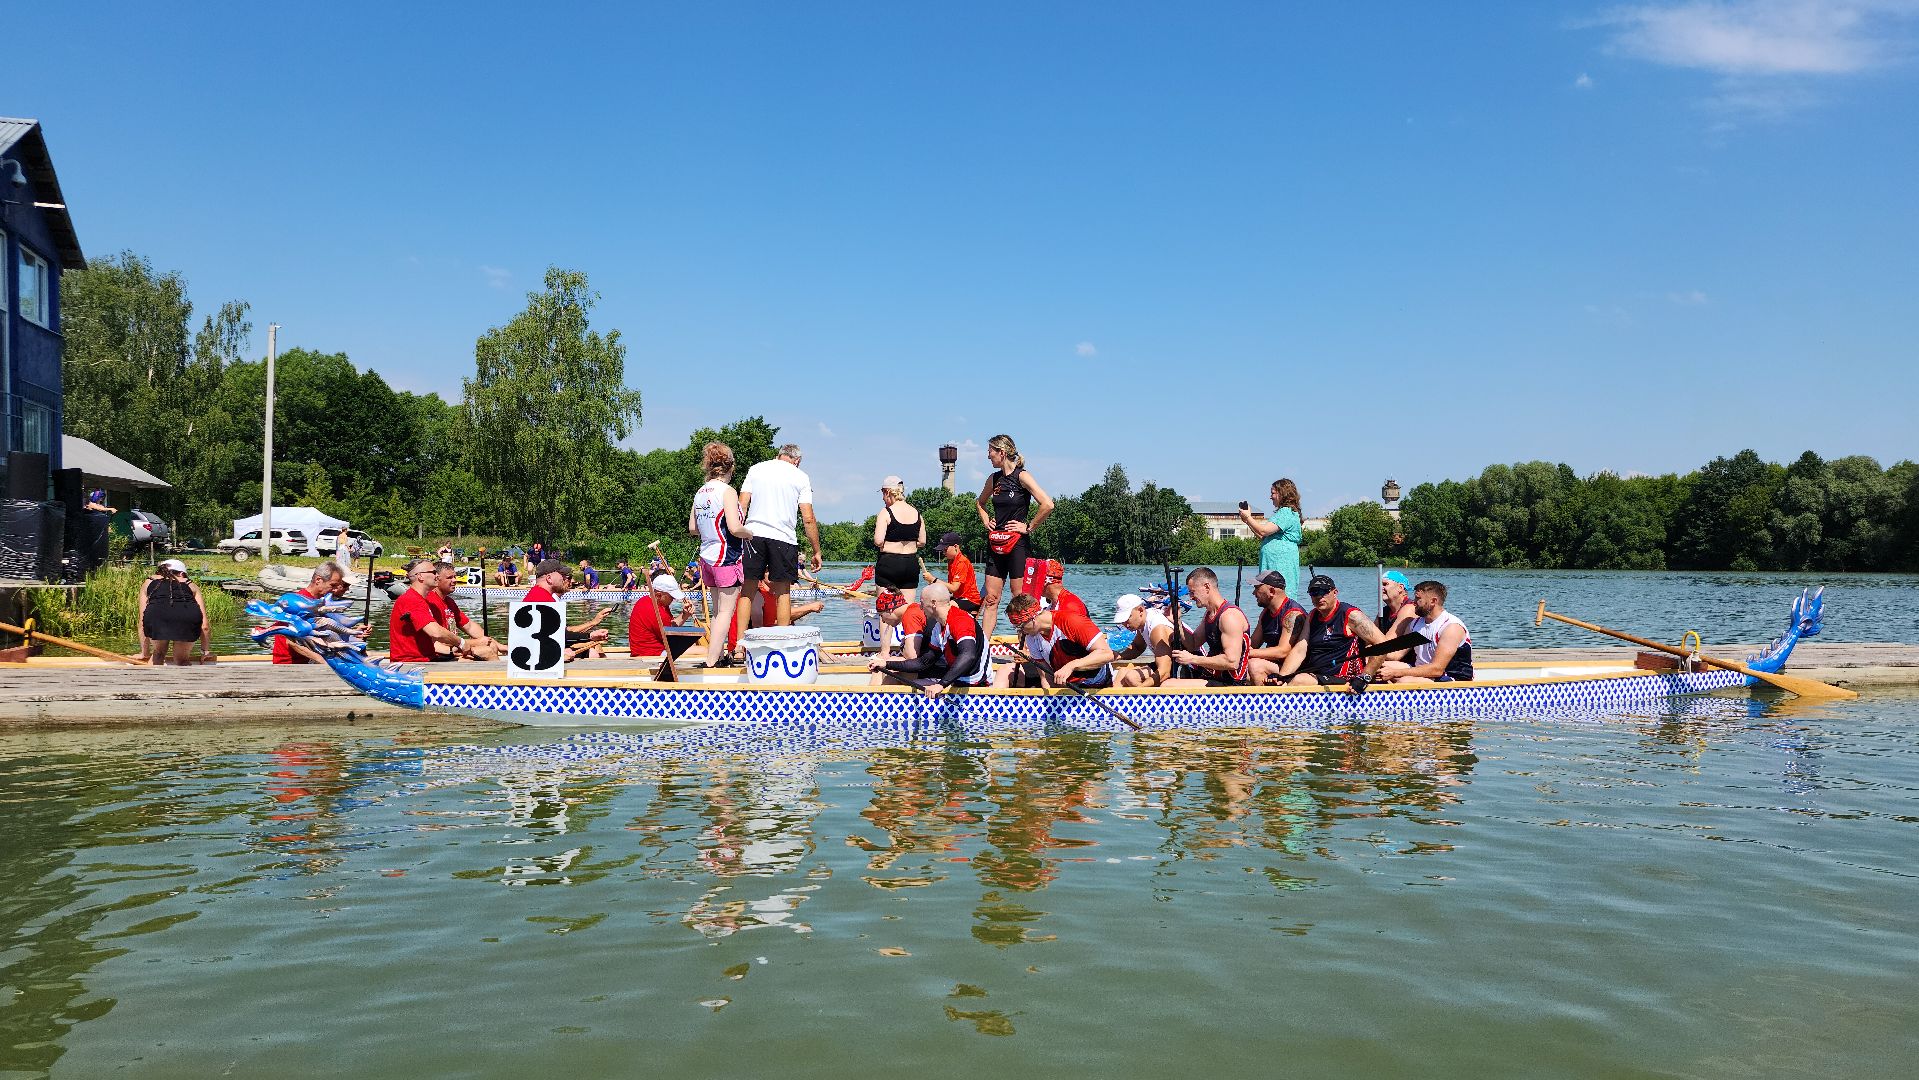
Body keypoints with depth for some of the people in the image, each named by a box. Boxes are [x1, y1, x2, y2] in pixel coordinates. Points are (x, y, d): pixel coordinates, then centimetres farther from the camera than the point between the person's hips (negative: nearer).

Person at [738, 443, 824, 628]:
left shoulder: (756, 469, 14)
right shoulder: (800, 477, 7)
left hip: (753, 532, 2)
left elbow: (742, 506, 6)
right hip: (783, 537, -2)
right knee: (783, 592, 6)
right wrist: (816, 551, 6)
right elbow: (808, 519, 1)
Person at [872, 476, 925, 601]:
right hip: (911, 564, 5)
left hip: (888, 563, -5)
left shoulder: (886, 512, -9)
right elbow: (922, 542, 10)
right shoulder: (916, 513, 7)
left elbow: (878, 541, -16)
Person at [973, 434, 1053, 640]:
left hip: (1017, 544, -7)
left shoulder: (1022, 476, -9)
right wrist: (985, 520, 15)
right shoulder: (994, 479, 11)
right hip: (995, 544, 7)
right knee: (991, 598, 5)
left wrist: (1029, 527, -13)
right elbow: (980, 502, 32)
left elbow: (1047, 504, -20)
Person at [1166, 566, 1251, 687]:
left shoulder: (1230, 615, -20)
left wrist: (1192, 659, -21)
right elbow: (1192, 644, 20)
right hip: (1211, 676, 10)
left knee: (1168, 686, -25)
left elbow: (1232, 662, -27)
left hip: (1229, 684, -10)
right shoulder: (1210, 614, 13)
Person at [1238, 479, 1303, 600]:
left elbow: (1263, 531, -19)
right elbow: (1263, 538, 23)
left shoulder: (1287, 513, -10)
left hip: (1281, 566, -10)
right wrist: (1248, 521, 20)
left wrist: (1248, 518, -6)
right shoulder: (1283, 512, 23)